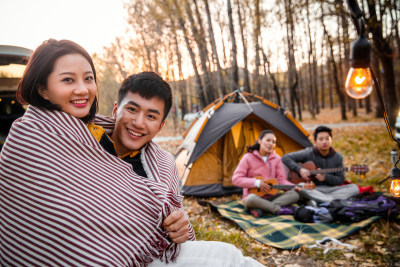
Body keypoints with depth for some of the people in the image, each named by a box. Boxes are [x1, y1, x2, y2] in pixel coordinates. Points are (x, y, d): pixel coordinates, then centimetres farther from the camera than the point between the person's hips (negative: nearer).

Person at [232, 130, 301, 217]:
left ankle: (260, 209, -28)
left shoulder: (276, 158, 4)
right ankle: (280, 210, -25)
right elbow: (236, 179, -12)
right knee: (251, 199, -40)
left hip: (271, 197, 5)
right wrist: (257, 183, -20)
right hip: (254, 196, -4)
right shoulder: (248, 158, -8)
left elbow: (281, 179, 5)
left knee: (294, 194, -20)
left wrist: (293, 187, -15)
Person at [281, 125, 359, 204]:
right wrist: (300, 169, -18)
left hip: (329, 189, 4)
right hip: (310, 189, -3)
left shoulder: (337, 157, 4)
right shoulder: (308, 153, -4)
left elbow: (340, 180, 5)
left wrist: (325, 177, -14)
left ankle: (317, 202, -32)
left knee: (354, 188, -20)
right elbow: (285, 158, -5)